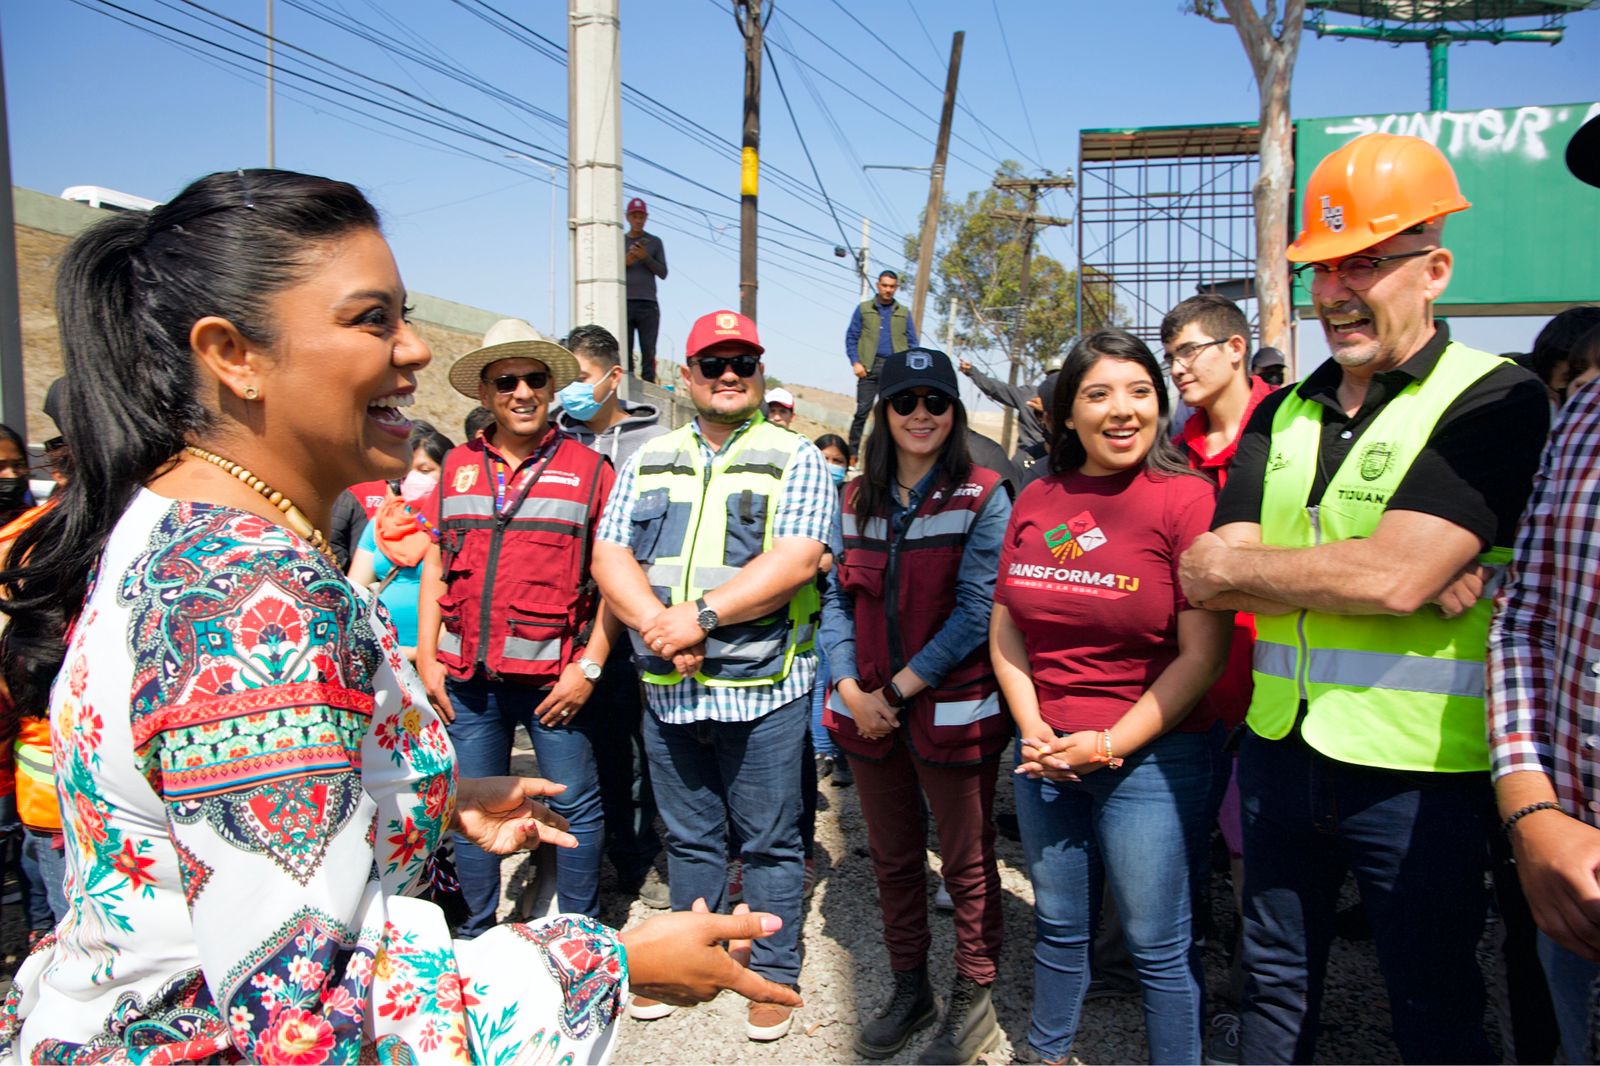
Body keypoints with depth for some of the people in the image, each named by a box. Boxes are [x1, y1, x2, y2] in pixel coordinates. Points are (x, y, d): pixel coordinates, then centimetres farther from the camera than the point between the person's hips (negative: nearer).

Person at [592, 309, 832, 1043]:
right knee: (689, 837, 18)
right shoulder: (648, 462, 11)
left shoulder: (796, 459, -1)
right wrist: (657, 626, -14)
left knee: (769, 842, 8)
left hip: (762, 688, -3)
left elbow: (796, 560, -15)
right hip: (666, 687, 4)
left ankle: (774, 973, 26)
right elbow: (610, 555, 3)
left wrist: (703, 614, -20)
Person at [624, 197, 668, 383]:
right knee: (624, 350, -7)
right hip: (624, 303, 0)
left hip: (648, 305, 0)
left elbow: (663, 273, 8)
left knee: (648, 351, -8)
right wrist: (625, 263, -4)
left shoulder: (655, 242, 15)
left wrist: (646, 258, -6)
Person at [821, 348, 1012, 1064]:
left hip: (952, 712, -5)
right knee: (892, 858, 18)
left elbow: (976, 610, -15)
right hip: (868, 713, 5)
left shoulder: (982, 499, -8)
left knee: (966, 863, 9)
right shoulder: (855, 500, 7)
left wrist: (898, 689, -16)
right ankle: (909, 988, 35)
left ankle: (974, 997, 28)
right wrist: (850, 688, -7)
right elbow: (837, 599, 7)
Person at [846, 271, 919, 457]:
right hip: (869, 368, -2)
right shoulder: (863, 309, 10)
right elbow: (851, 337, 6)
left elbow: (912, 343, 12)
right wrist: (855, 362, -7)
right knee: (862, 411, -8)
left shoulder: (904, 313, 14)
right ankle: (852, 453, -4)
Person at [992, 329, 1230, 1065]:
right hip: (1043, 752, 5)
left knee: (1157, 944, 6)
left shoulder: (1186, 498, -10)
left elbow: (1202, 654, -12)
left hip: (1150, 755, -4)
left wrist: (1109, 745, -14)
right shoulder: (1035, 501, 4)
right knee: (1058, 927, 20)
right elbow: (1006, 629, 8)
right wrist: (1033, 732, -5)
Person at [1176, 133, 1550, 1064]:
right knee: (1275, 985, 21)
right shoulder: (1283, 415, 8)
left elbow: (1391, 576, -24)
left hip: (1417, 768, -5)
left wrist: (1233, 566, -9)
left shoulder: (1495, 398, -10)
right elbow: (1214, 579, -4)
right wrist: (1419, 587, -16)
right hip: (1281, 747, 5)